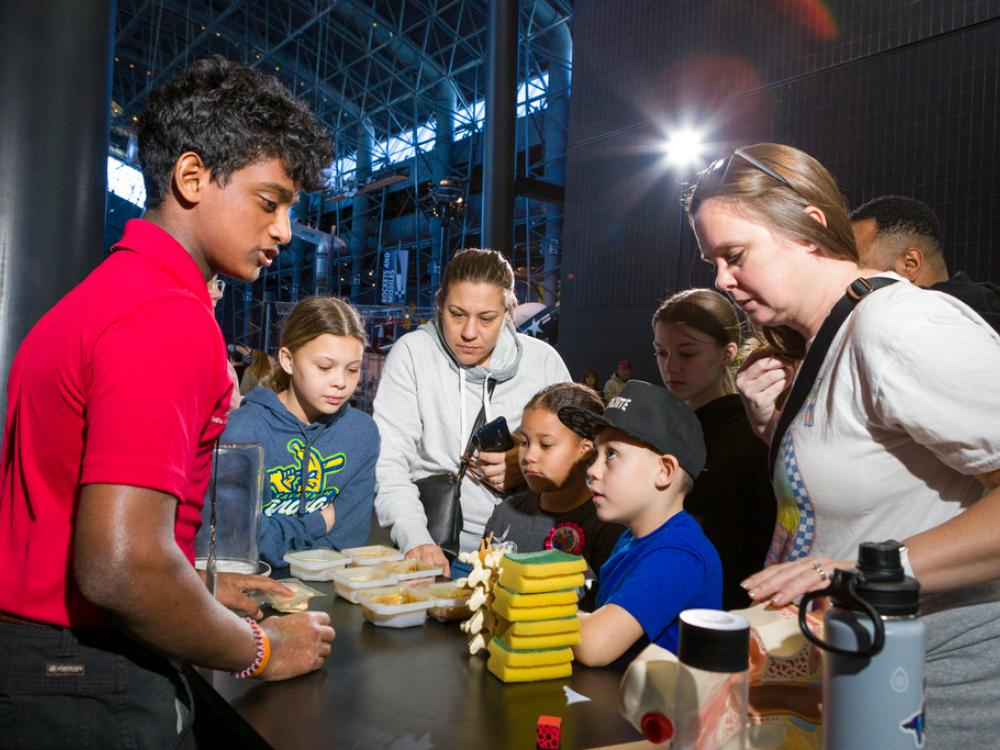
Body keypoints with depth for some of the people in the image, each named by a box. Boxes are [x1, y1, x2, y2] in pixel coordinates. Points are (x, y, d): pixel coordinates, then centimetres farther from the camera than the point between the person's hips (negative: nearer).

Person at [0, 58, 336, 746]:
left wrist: (200, 588, 15)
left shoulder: (98, 295, 10)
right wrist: (261, 650, -13)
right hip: (93, 688, -9)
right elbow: (119, 566, -29)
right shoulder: (171, 319, -22)